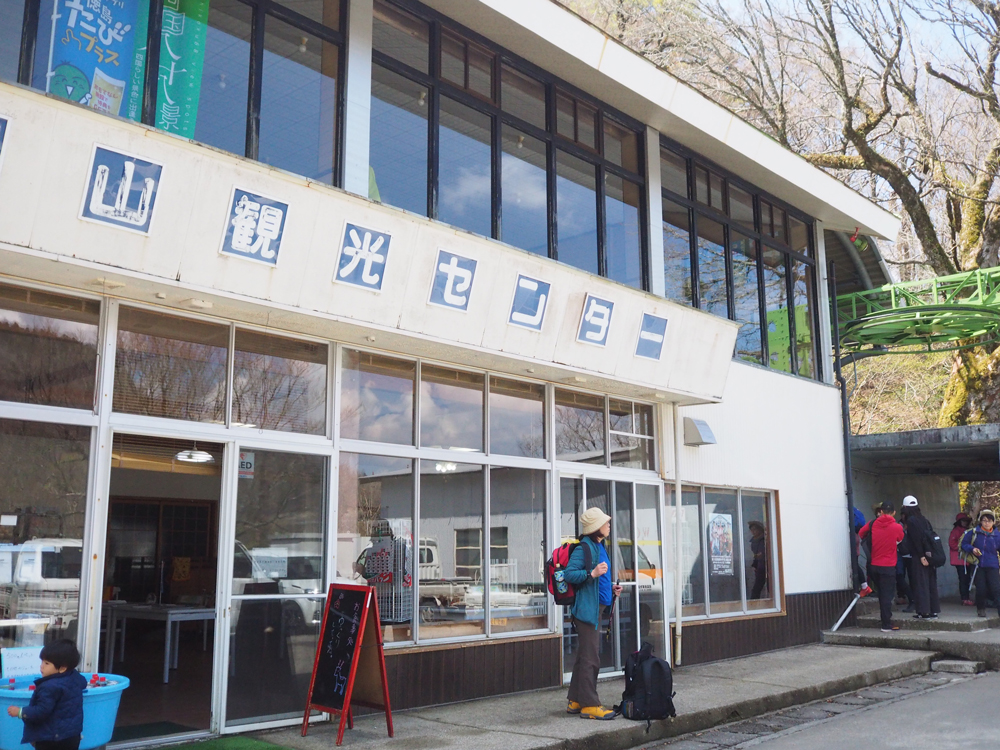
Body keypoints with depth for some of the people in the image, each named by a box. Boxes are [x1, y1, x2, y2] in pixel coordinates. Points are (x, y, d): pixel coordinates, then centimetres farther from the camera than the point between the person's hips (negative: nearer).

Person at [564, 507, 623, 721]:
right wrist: (592, 573, -29)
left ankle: (575, 701, 23)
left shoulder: (599, 547, 17)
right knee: (590, 658, -8)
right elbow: (569, 574, -21)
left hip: (596, 608, 10)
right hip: (586, 608, -10)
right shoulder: (584, 548, -14)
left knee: (586, 656, 15)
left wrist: (611, 590, 15)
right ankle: (589, 705, -3)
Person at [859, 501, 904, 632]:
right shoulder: (897, 527, -10)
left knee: (882, 594, 15)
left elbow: (861, 533, 10)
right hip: (888, 566, -4)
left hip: (875, 565, 4)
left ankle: (886, 622, 21)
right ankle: (887, 625, -1)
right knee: (887, 595, 0)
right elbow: (900, 540, 10)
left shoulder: (873, 524, -3)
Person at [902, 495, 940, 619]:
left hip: (918, 557, -7)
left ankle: (924, 612, -3)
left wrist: (921, 556, -16)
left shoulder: (911, 521, -9)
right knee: (931, 582, 12)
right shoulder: (924, 519, 13)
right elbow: (931, 535, 11)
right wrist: (929, 554, 11)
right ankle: (934, 611, 16)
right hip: (930, 555, 7)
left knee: (920, 583, -3)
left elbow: (916, 539, -16)